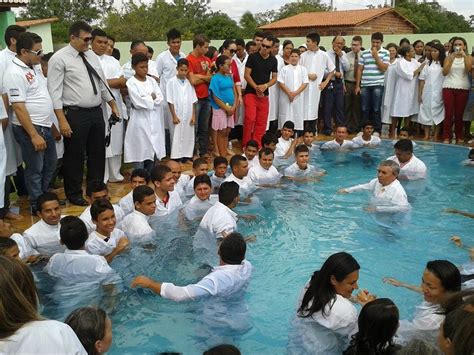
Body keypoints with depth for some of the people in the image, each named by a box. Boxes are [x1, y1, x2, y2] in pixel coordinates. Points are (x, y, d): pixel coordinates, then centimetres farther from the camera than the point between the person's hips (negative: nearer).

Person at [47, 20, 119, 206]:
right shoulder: (59, 58, -9)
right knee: (75, 156, 5)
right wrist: (62, 120, -19)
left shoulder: (91, 55, 10)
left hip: (97, 113, 6)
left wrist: (113, 105, 18)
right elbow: (55, 92, -13)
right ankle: (74, 194, 22)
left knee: (98, 154, 15)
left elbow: (102, 83, 18)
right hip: (75, 114, -6)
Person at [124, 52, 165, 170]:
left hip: (154, 120, 5)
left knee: (153, 152, 10)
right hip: (140, 121, -5)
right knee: (139, 154, -3)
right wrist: (152, 98, -4)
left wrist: (146, 99, -11)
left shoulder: (152, 81, 11)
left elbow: (160, 98, 2)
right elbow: (137, 102, -15)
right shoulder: (131, 82, -5)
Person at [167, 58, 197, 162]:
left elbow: (193, 100, 8)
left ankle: (186, 156, 18)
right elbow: (170, 101, -7)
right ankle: (176, 158, 7)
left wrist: (193, 115, 3)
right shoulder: (171, 82, -5)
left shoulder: (189, 82, 6)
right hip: (177, 115, -4)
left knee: (188, 136, 8)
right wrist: (174, 116, -11)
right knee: (176, 137, 1)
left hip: (188, 115, 4)